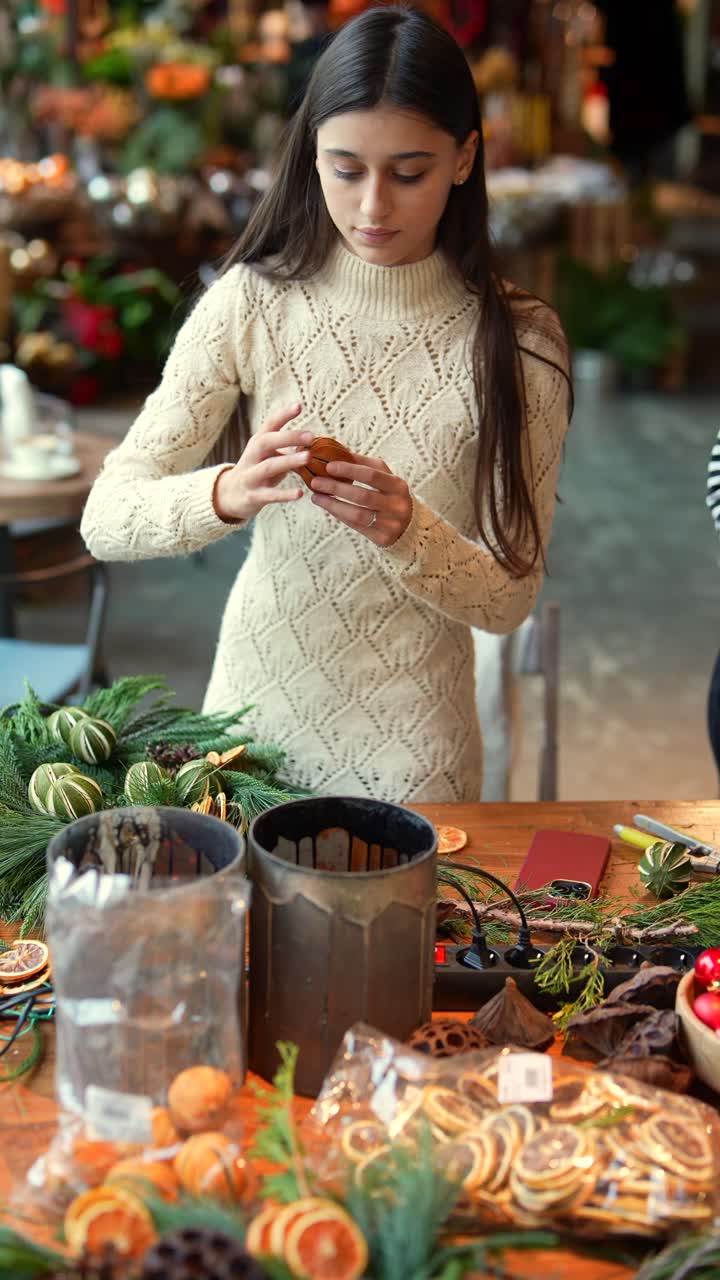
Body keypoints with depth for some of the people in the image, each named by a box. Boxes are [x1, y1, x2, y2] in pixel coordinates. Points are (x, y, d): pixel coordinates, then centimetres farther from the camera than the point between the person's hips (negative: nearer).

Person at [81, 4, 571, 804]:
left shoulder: (515, 341, -12)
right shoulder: (249, 302, -10)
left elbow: (508, 600, -10)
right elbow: (106, 519, -13)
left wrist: (408, 532, -29)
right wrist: (226, 494, -32)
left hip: (412, 738, -1)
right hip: (256, 699, 2)